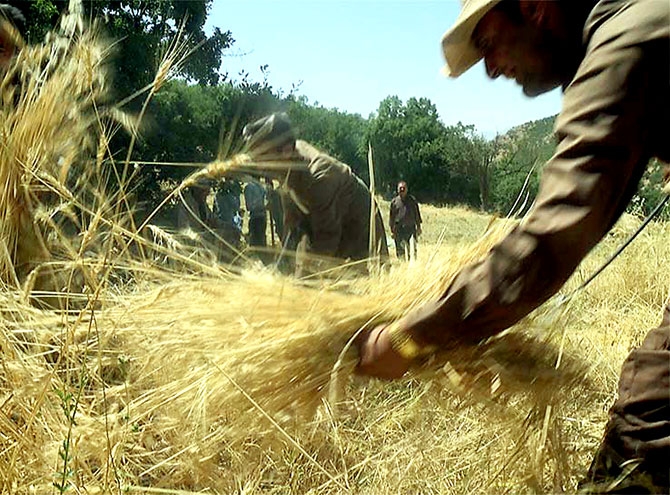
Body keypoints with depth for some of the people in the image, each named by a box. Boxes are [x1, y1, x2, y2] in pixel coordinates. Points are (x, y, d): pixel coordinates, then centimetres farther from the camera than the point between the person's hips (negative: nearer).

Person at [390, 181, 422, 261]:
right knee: (400, 251, 3)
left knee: (412, 250, -4)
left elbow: (417, 214, 11)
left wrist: (418, 227, 7)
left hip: (411, 228, 0)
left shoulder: (412, 200, 7)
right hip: (399, 229, 0)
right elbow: (391, 216, 8)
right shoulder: (394, 201, 6)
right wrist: (392, 230, 5)